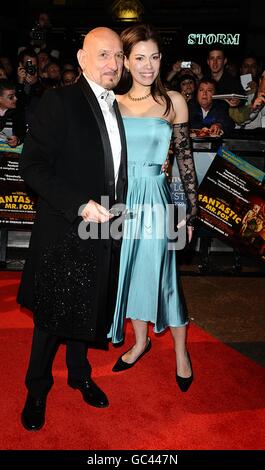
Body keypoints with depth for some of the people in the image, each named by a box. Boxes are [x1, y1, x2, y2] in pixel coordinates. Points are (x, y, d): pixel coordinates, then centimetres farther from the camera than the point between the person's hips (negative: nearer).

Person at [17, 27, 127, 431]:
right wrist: (80, 205, -22)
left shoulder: (118, 108, 11)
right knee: (52, 315, 8)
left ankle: (79, 374, 42)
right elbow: (32, 165, -16)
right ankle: (37, 389, 31)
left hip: (102, 231, 6)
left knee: (87, 311, 19)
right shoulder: (59, 102, -10)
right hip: (64, 231, -6)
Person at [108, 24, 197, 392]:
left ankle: (181, 351, 26)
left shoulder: (173, 102, 1)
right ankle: (140, 341, 36)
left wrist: (190, 212, -1)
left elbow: (185, 159, 1)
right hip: (120, 200, 3)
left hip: (155, 199, -2)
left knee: (162, 275, 3)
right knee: (131, 272, 14)